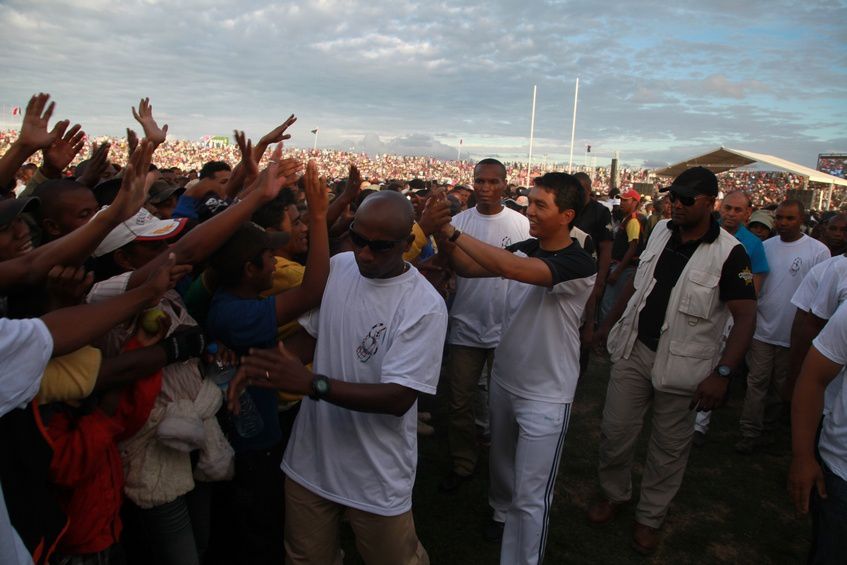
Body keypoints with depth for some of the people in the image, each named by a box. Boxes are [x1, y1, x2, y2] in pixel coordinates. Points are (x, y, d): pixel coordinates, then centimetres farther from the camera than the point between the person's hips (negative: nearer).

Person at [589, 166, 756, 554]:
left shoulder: (729, 253, -15)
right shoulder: (660, 231, 2)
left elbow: (745, 317, -16)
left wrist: (722, 373, -25)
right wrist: (609, 324, 17)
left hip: (682, 365, -4)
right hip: (634, 350, 4)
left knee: (669, 448, 11)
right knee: (615, 431, 10)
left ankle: (650, 517, 31)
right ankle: (614, 494, 35)